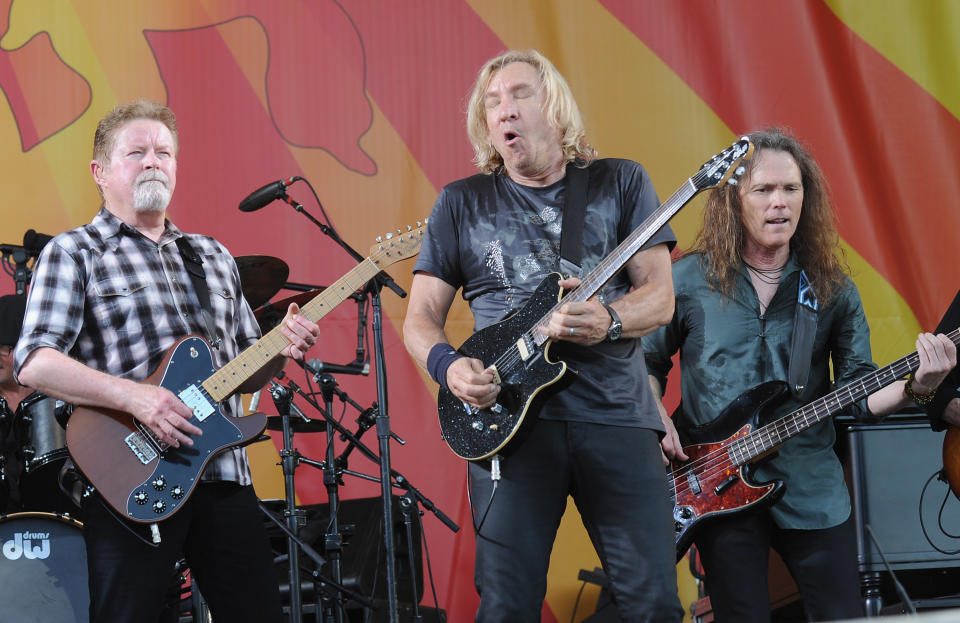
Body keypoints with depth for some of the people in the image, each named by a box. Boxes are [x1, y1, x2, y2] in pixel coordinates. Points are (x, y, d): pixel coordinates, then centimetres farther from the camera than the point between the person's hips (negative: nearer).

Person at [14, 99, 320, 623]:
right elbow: (33, 362, -11)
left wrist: (280, 349, 1)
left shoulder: (213, 257, 20)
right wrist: (132, 395, -22)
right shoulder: (73, 253, 2)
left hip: (224, 476, 5)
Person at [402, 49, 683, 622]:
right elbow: (421, 317, 12)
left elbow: (660, 296, 6)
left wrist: (608, 320, -16)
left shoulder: (621, 183, 12)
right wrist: (448, 365, -10)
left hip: (617, 410, 0)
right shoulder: (462, 202, 13)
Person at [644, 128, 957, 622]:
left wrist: (914, 385, -14)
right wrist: (656, 421, -5)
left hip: (811, 489, 2)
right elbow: (646, 361, 11)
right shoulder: (689, 279, 0)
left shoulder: (833, 289, 5)